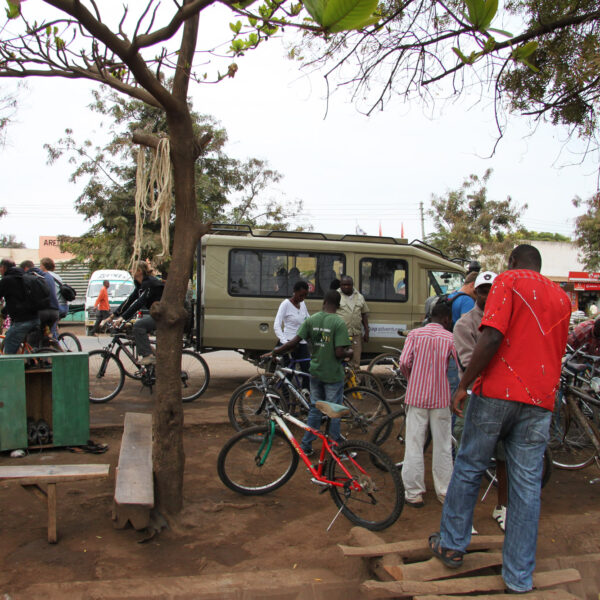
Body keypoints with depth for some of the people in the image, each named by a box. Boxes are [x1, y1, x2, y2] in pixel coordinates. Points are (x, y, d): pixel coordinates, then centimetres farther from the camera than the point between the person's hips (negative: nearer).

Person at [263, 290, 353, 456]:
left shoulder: (311, 320, -3)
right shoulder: (339, 322, -16)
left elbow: (294, 342, -6)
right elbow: (339, 353, -21)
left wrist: (274, 352, 6)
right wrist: (350, 353, 1)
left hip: (315, 372, 5)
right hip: (333, 374, -4)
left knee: (315, 409, 17)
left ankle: (306, 446, 22)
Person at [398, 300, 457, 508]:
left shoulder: (414, 334, -2)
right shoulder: (450, 338, -3)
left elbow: (404, 364, -9)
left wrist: (413, 380, 9)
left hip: (416, 397, 0)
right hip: (441, 398, 0)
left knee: (414, 445, 5)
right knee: (443, 447, 12)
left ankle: (413, 493, 10)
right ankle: (444, 492, 21)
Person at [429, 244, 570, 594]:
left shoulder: (509, 280, -2)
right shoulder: (562, 297, 16)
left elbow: (492, 337, -16)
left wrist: (464, 385, -11)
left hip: (497, 392, -4)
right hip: (540, 401, 5)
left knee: (469, 469, 11)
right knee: (527, 486, 7)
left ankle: (452, 546, 24)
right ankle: (520, 581, 14)